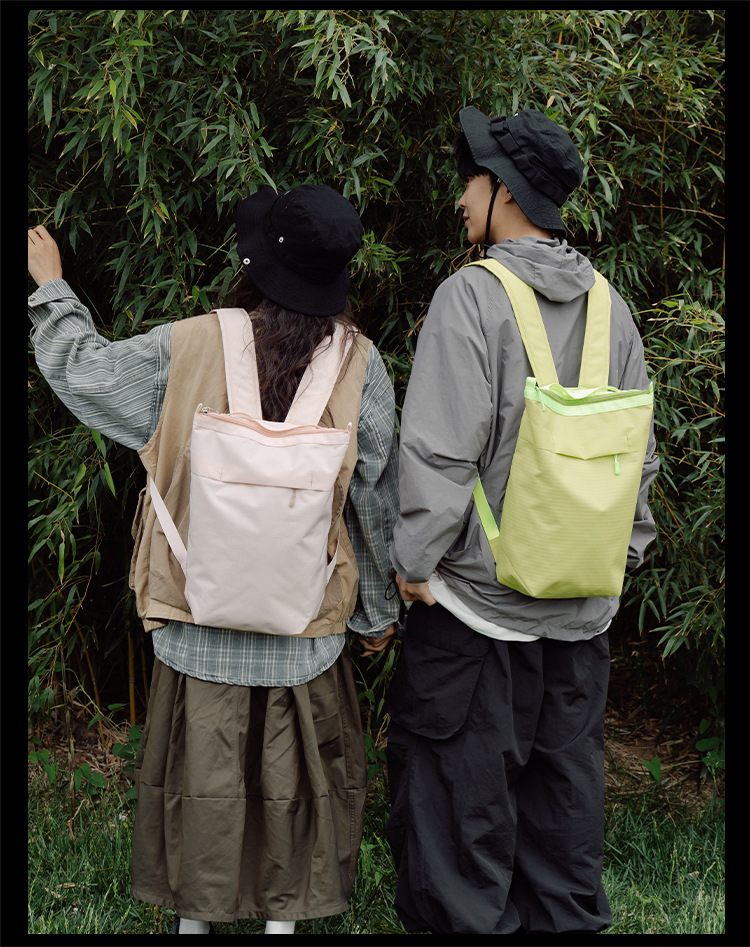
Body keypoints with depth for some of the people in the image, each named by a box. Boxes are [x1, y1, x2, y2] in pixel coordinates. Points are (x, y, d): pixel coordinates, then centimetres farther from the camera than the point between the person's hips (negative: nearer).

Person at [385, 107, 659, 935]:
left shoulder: (472, 294, -13)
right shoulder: (610, 306, 6)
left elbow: (441, 453, -17)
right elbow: (636, 451, 10)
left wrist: (414, 562, -8)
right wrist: (620, 549, 20)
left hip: (477, 596, -6)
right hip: (581, 603, 6)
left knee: (464, 788, 5)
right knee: (564, 780, 17)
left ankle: (466, 918, 14)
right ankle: (568, 916, 29)